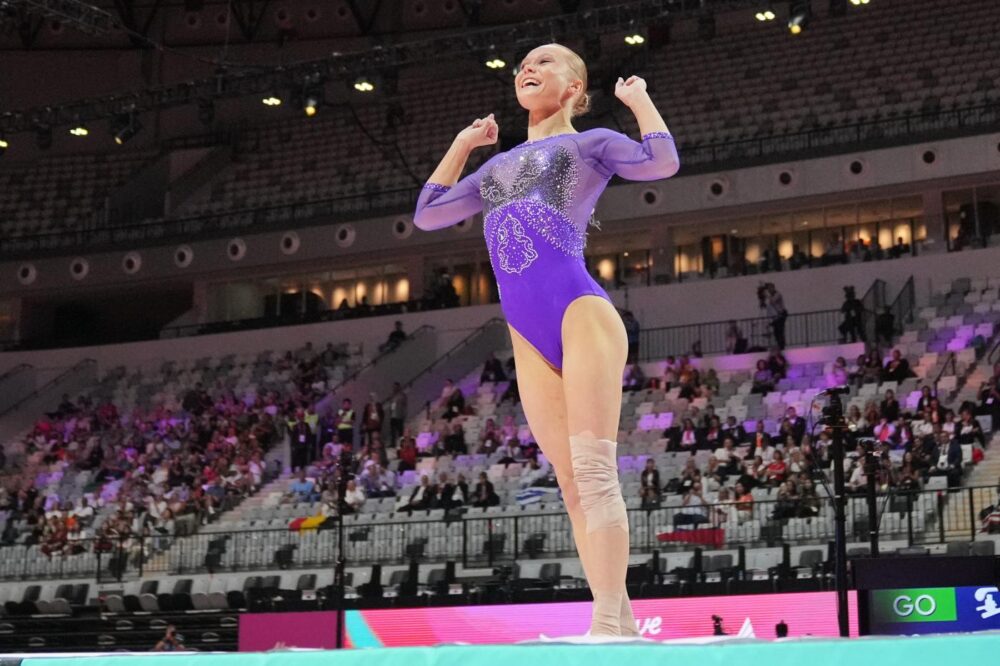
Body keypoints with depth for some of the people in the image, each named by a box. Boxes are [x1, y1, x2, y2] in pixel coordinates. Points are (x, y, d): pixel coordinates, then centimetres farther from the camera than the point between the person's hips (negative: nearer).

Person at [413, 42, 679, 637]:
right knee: (572, 483, 1)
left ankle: (610, 625, -19)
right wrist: (463, 144, 33)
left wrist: (638, 97, 8)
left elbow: (662, 161, -7)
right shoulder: (499, 166, 29)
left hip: (582, 313, -6)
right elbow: (427, 215, 31)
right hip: (530, 339, 6)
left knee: (595, 471, -15)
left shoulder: (589, 143, 11)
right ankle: (619, 622, 2)